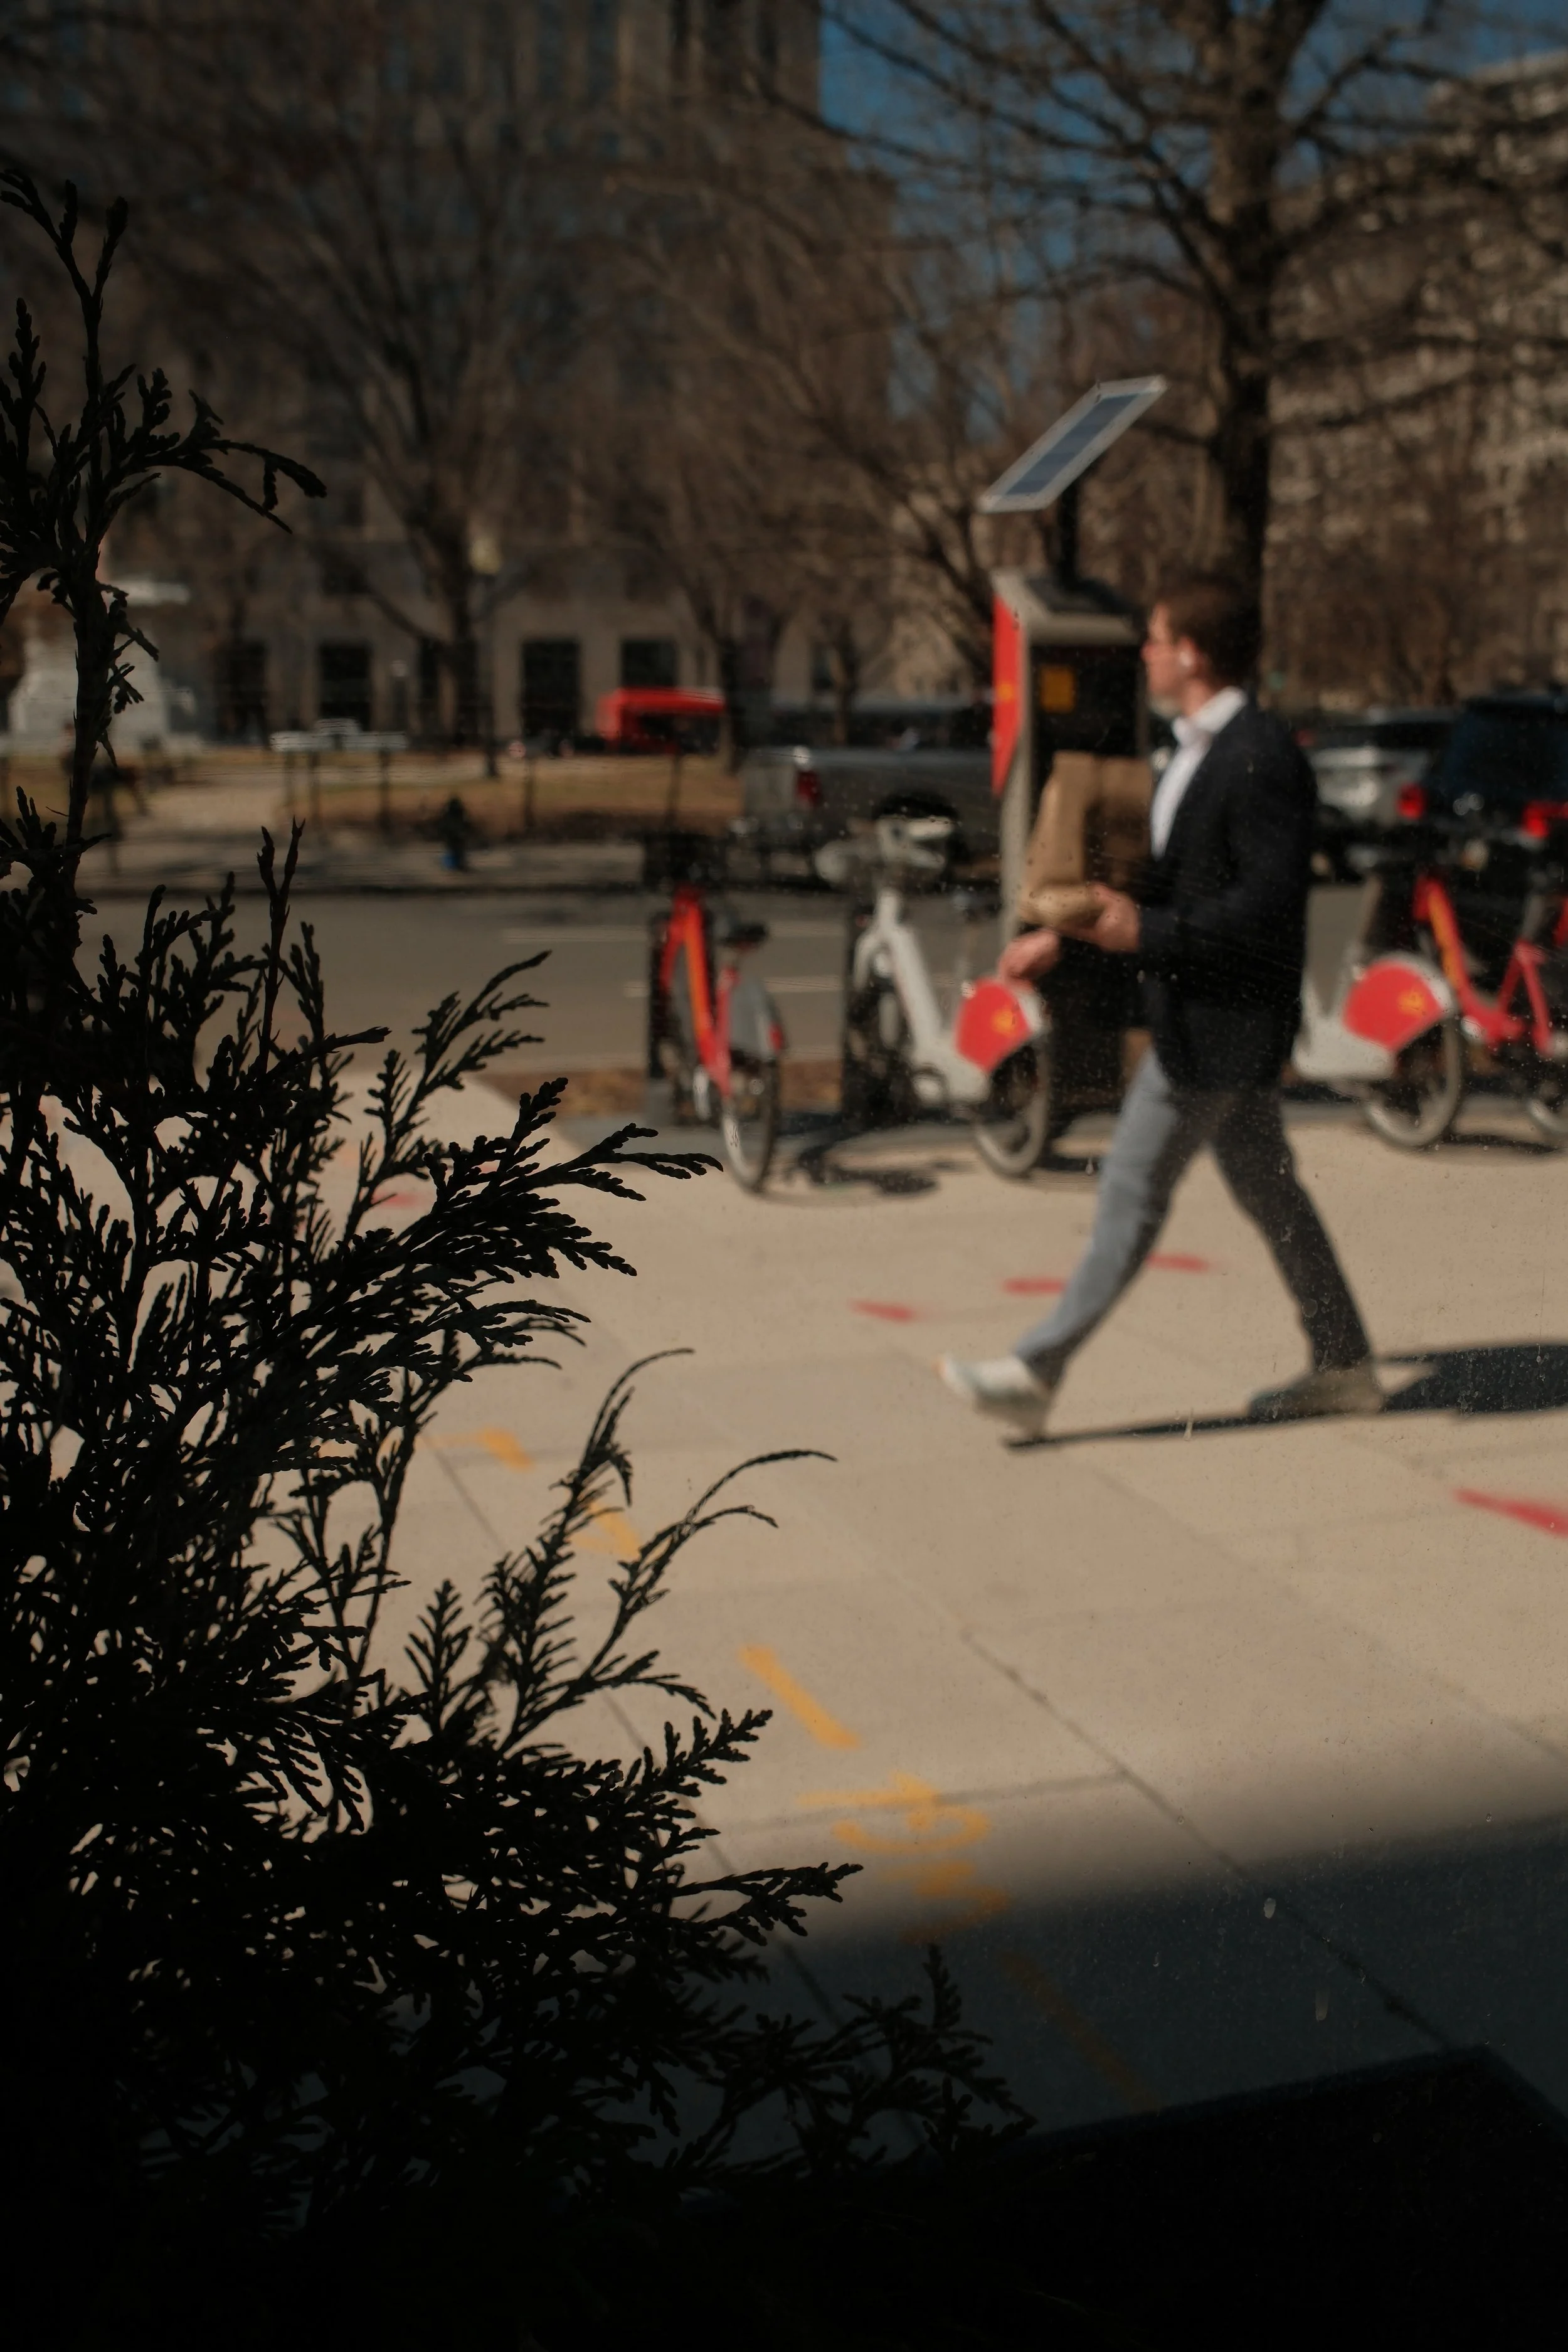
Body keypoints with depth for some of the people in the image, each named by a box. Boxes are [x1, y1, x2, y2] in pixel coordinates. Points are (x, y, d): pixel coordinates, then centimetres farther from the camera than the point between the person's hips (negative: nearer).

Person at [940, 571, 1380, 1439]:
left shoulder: (1263, 759, -19)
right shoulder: (1200, 750, 13)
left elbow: (1270, 904, -24)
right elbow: (1174, 879, 20)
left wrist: (1148, 933, -22)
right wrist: (1062, 933, 11)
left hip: (1222, 1021, -10)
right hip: (1206, 1014, 10)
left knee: (1132, 1193, -4)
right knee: (1268, 1193, 16)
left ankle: (1035, 1374, 3)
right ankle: (1345, 1367, 27)